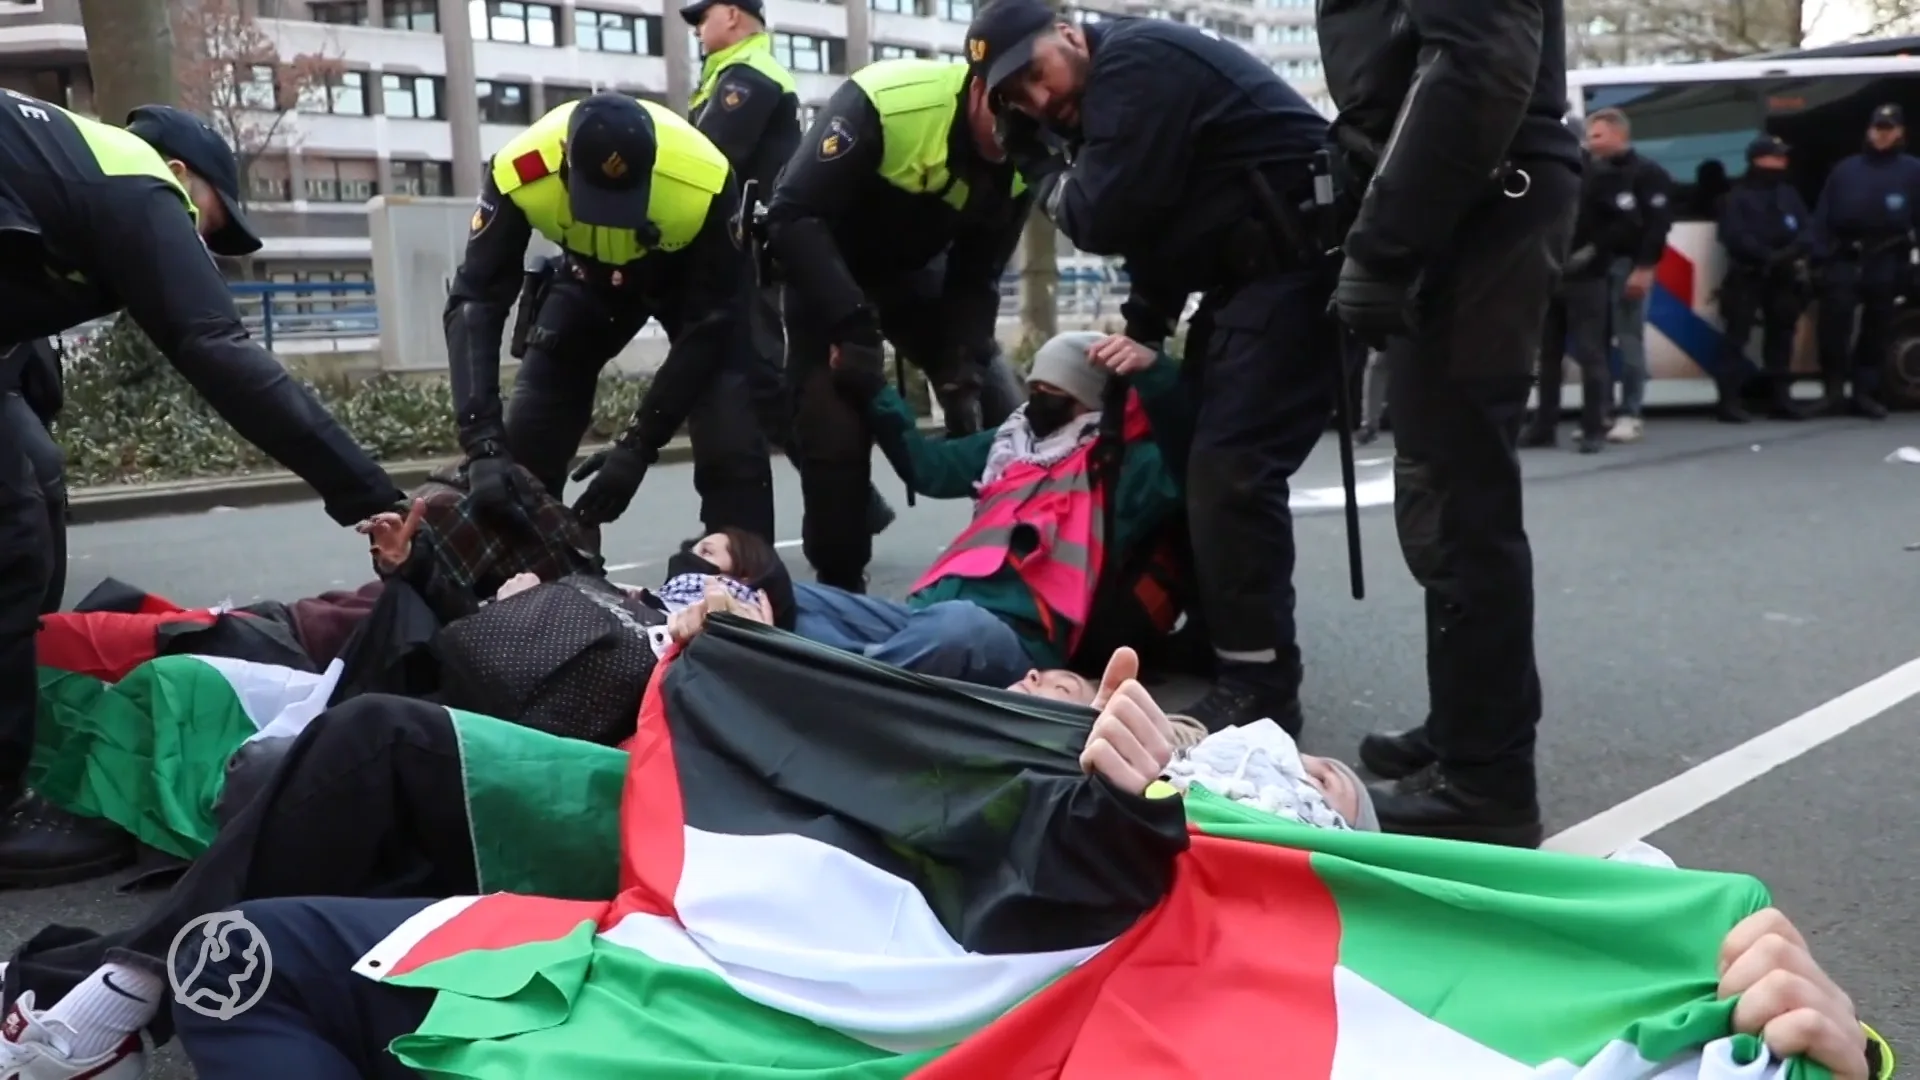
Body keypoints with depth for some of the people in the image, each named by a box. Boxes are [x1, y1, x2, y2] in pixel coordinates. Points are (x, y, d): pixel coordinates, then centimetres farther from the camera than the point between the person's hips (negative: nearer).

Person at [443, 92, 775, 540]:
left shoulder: (705, 184, -39)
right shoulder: (520, 172, -35)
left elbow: (711, 323, -28)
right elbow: (475, 300, -30)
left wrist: (638, 443, -30)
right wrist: (483, 440, -40)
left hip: (696, 274, -2)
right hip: (592, 275, 2)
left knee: (731, 444, -17)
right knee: (526, 441, -3)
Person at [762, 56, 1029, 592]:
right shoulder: (885, 102, -34)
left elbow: (977, 277, -7)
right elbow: (793, 218, -33)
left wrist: (961, 371, -19)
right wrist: (852, 324, -37)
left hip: (915, 270, 5)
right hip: (828, 265, -5)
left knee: (1000, 415, -2)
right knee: (836, 434, -16)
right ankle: (840, 589, 1)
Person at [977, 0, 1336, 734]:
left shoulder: (1136, 62, -13)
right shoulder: (1109, 93, 18)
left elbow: (1105, 220, -18)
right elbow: (1147, 221, 20)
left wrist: (1036, 162, -1)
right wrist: (1146, 331, 8)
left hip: (1297, 262, -11)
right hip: (1251, 271, 11)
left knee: (1231, 469, -16)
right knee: (1188, 453, 15)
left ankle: (1260, 685, -10)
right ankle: (1214, 633, 26)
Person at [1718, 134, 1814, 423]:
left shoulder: (1790, 194, 16)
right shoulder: (1737, 197, -2)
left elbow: (1808, 230, 7)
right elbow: (1736, 237, -14)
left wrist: (1790, 253, -13)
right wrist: (1768, 256, -22)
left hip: (1783, 277, 6)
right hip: (1747, 277, -6)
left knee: (1781, 335, 9)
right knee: (1737, 337, -10)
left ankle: (1780, 398, 16)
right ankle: (1729, 401, -13)